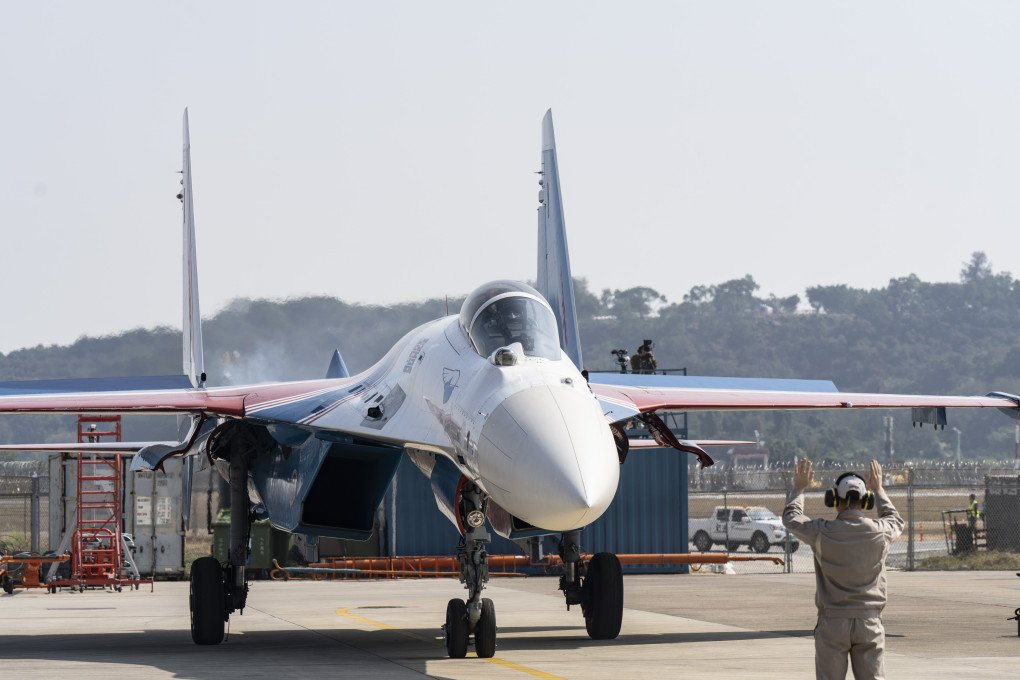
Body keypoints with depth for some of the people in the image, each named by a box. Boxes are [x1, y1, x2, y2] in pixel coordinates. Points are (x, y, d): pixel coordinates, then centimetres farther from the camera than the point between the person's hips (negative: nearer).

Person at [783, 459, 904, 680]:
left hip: (832, 622, -2)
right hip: (869, 620, 2)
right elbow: (896, 521, 24)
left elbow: (791, 517, 12)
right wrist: (879, 490, 37)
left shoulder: (823, 532, -8)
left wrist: (799, 488, 29)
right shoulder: (879, 531, -3)